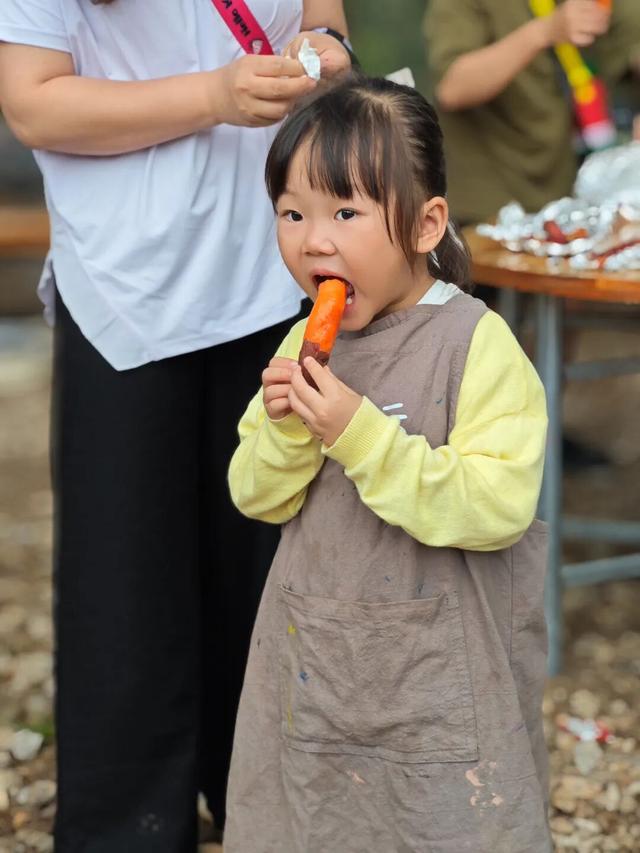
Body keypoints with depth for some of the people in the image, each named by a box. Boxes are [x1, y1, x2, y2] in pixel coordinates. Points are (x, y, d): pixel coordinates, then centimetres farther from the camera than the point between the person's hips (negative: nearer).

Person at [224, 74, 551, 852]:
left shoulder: (478, 346, -16)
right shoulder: (305, 344, 2)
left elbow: (496, 508, -25)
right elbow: (259, 498, 5)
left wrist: (359, 432, -29)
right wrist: (285, 428, -16)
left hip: (439, 667, -6)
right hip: (313, 663, 6)